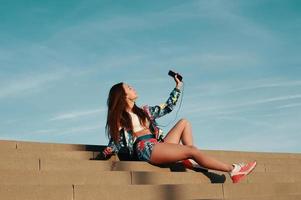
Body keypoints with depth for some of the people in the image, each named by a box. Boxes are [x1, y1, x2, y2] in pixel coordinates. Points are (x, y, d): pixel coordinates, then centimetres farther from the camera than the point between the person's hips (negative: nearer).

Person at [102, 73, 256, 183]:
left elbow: (167, 107, 27)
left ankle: (191, 160, -11)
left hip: (158, 145, 8)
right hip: (145, 148, -8)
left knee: (184, 122, 8)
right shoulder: (119, 119, 5)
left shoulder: (143, 111, 23)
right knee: (191, 150, -20)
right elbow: (115, 143, 5)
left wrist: (178, 86, 26)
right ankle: (232, 170, -20)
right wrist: (107, 152, -17)